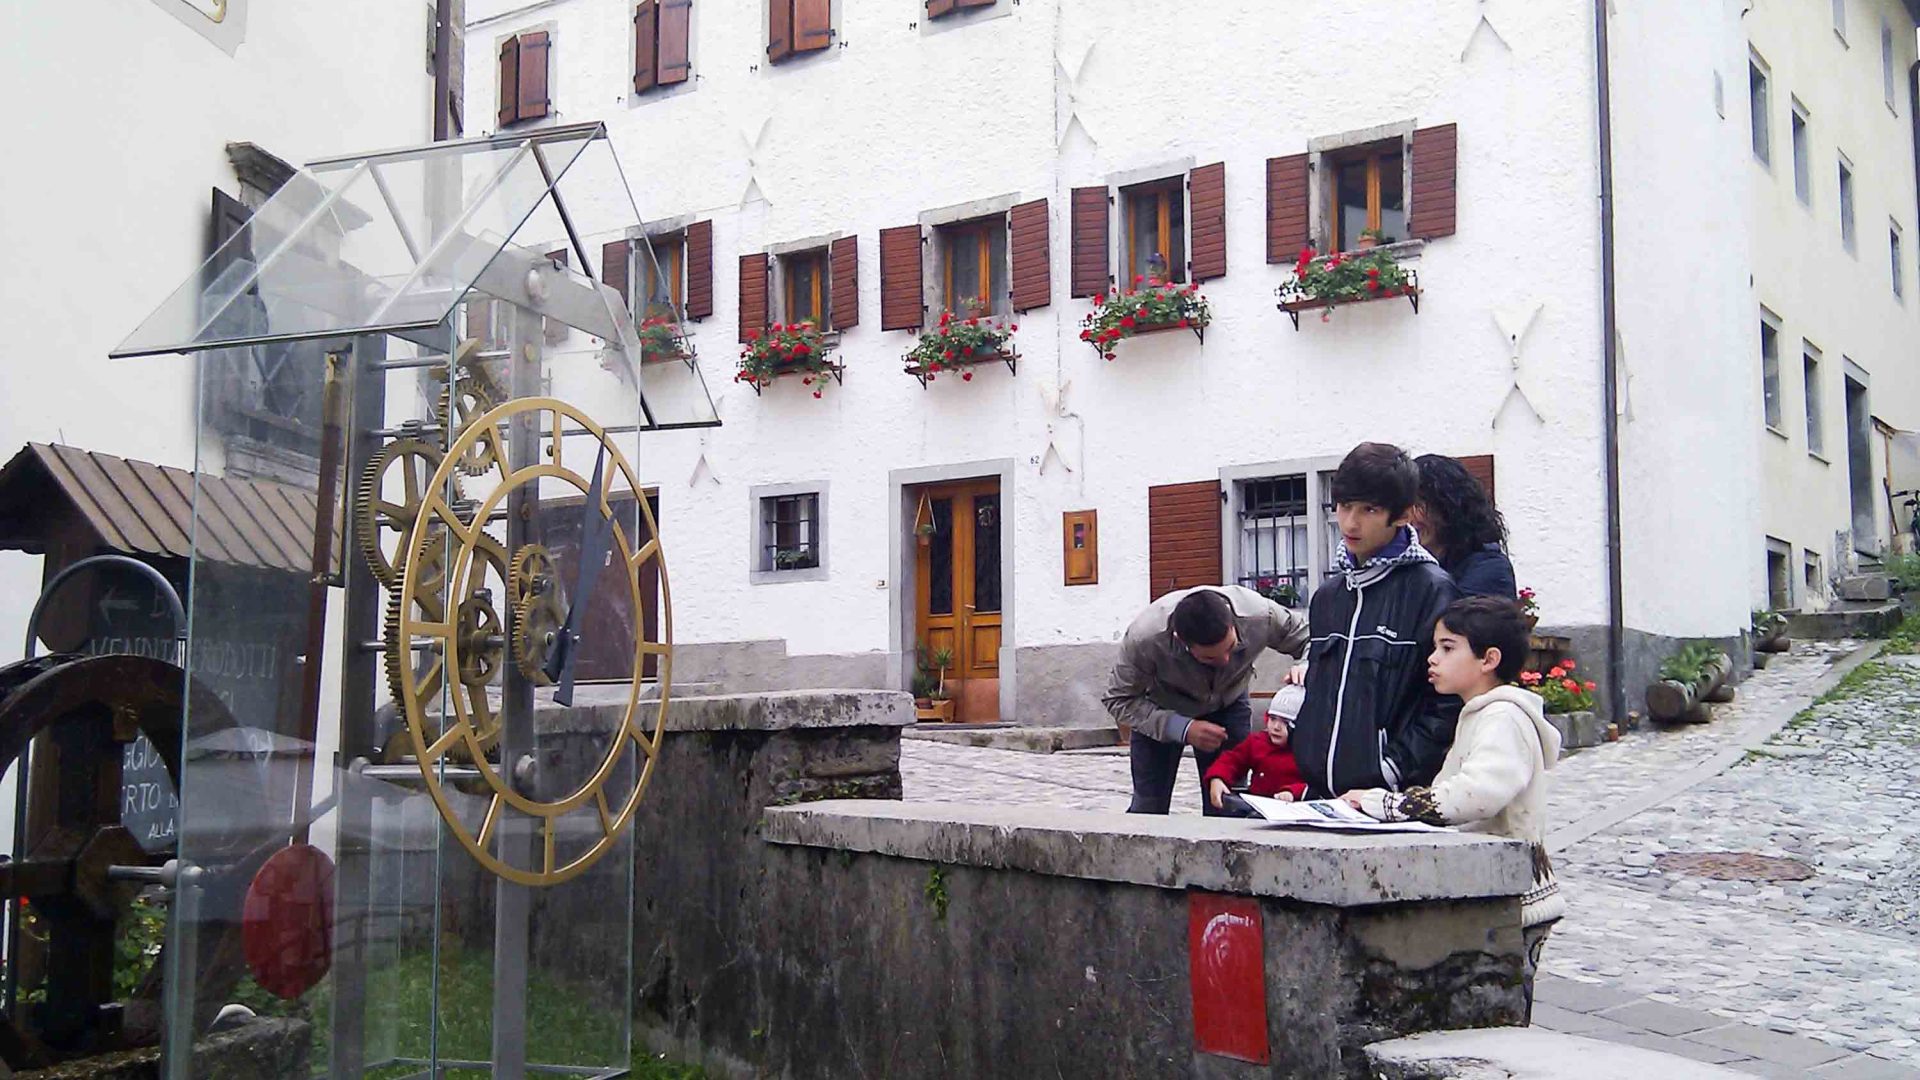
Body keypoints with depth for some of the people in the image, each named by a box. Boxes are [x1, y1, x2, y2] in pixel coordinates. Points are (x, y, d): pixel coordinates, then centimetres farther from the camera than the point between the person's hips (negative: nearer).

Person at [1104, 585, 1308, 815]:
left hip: (1228, 704, 2)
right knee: (1148, 809, -7)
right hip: (1160, 709, -1)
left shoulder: (1261, 617, -33)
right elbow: (1120, 701, -24)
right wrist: (1182, 728, -35)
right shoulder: (1145, 638, -38)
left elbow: (1308, 640, -13)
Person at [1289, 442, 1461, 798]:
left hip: (1393, 800, -6)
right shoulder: (1327, 596, 14)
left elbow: (1449, 705, -12)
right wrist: (1309, 775, 10)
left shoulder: (1431, 590, -8)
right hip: (1323, 795, 6)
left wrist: (1391, 773, -16)